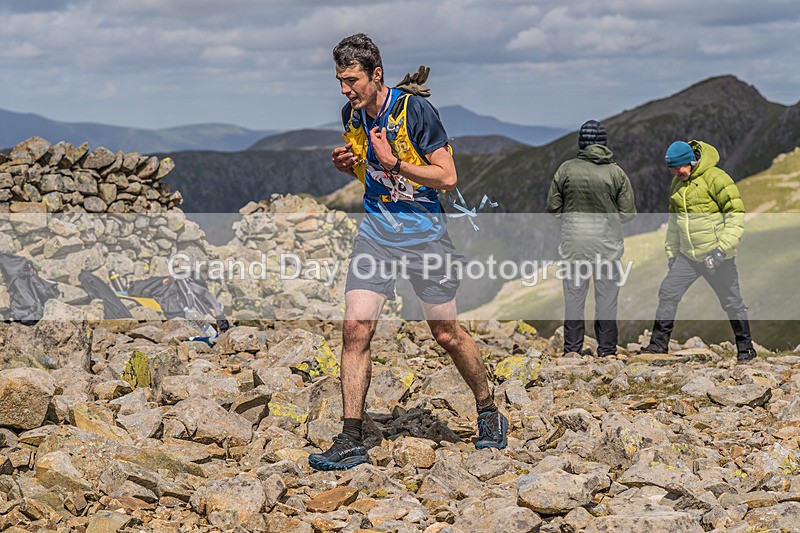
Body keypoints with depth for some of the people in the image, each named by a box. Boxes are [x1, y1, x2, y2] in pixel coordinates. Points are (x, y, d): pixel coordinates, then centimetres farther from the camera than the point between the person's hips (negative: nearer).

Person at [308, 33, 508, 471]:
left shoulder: (414, 109, -14)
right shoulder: (352, 113, 5)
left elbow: (447, 176, -13)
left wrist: (395, 164, -23)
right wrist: (345, 164, -1)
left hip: (423, 232, -4)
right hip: (375, 230, 4)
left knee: (446, 334, 4)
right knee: (355, 328, -9)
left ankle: (488, 411, 29)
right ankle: (351, 441, -5)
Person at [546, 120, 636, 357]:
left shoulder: (566, 169, -5)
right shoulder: (616, 172, -6)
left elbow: (553, 207, 0)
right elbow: (628, 213, -3)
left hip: (574, 240, 1)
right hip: (607, 241, -1)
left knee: (574, 295, 9)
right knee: (606, 295, 8)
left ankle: (572, 349, 13)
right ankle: (606, 349, 13)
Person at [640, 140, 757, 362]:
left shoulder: (716, 178, -15)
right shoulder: (677, 183, 9)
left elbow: (736, 215, -16)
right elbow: (674, 219, 21)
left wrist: (722, 249, -21)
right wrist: (671, 252, 18)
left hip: (716, 257, -6)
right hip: (687, 256, 6)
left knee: (732, 302, 4)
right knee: (667, 293, -1)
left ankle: (745, 347, 19)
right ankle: (658, 342, 9)